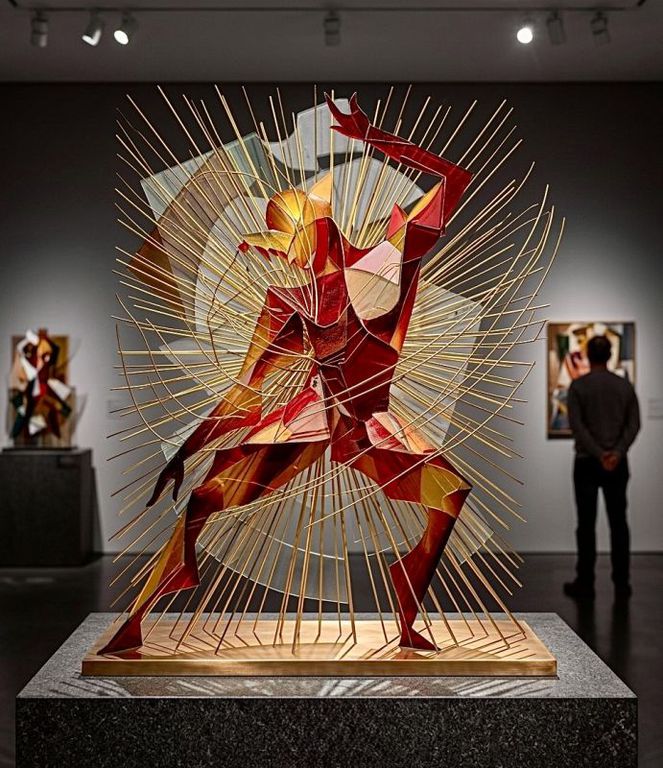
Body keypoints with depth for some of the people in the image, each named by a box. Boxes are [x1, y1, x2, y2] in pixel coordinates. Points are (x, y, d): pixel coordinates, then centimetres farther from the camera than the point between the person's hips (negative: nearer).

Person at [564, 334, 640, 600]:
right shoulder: (624, 385, 4)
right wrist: (618, 452, -13)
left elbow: (577, 425, -16)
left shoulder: (578, 385, -8)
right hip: (618, 463, 3)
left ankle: (585, 583, 7)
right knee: (618, 523, 8)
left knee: (586, 524, 2)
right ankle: (622, 584, 11)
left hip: (587, 463, -3)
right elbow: (634, 424, -3)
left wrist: (598, 454, -17)